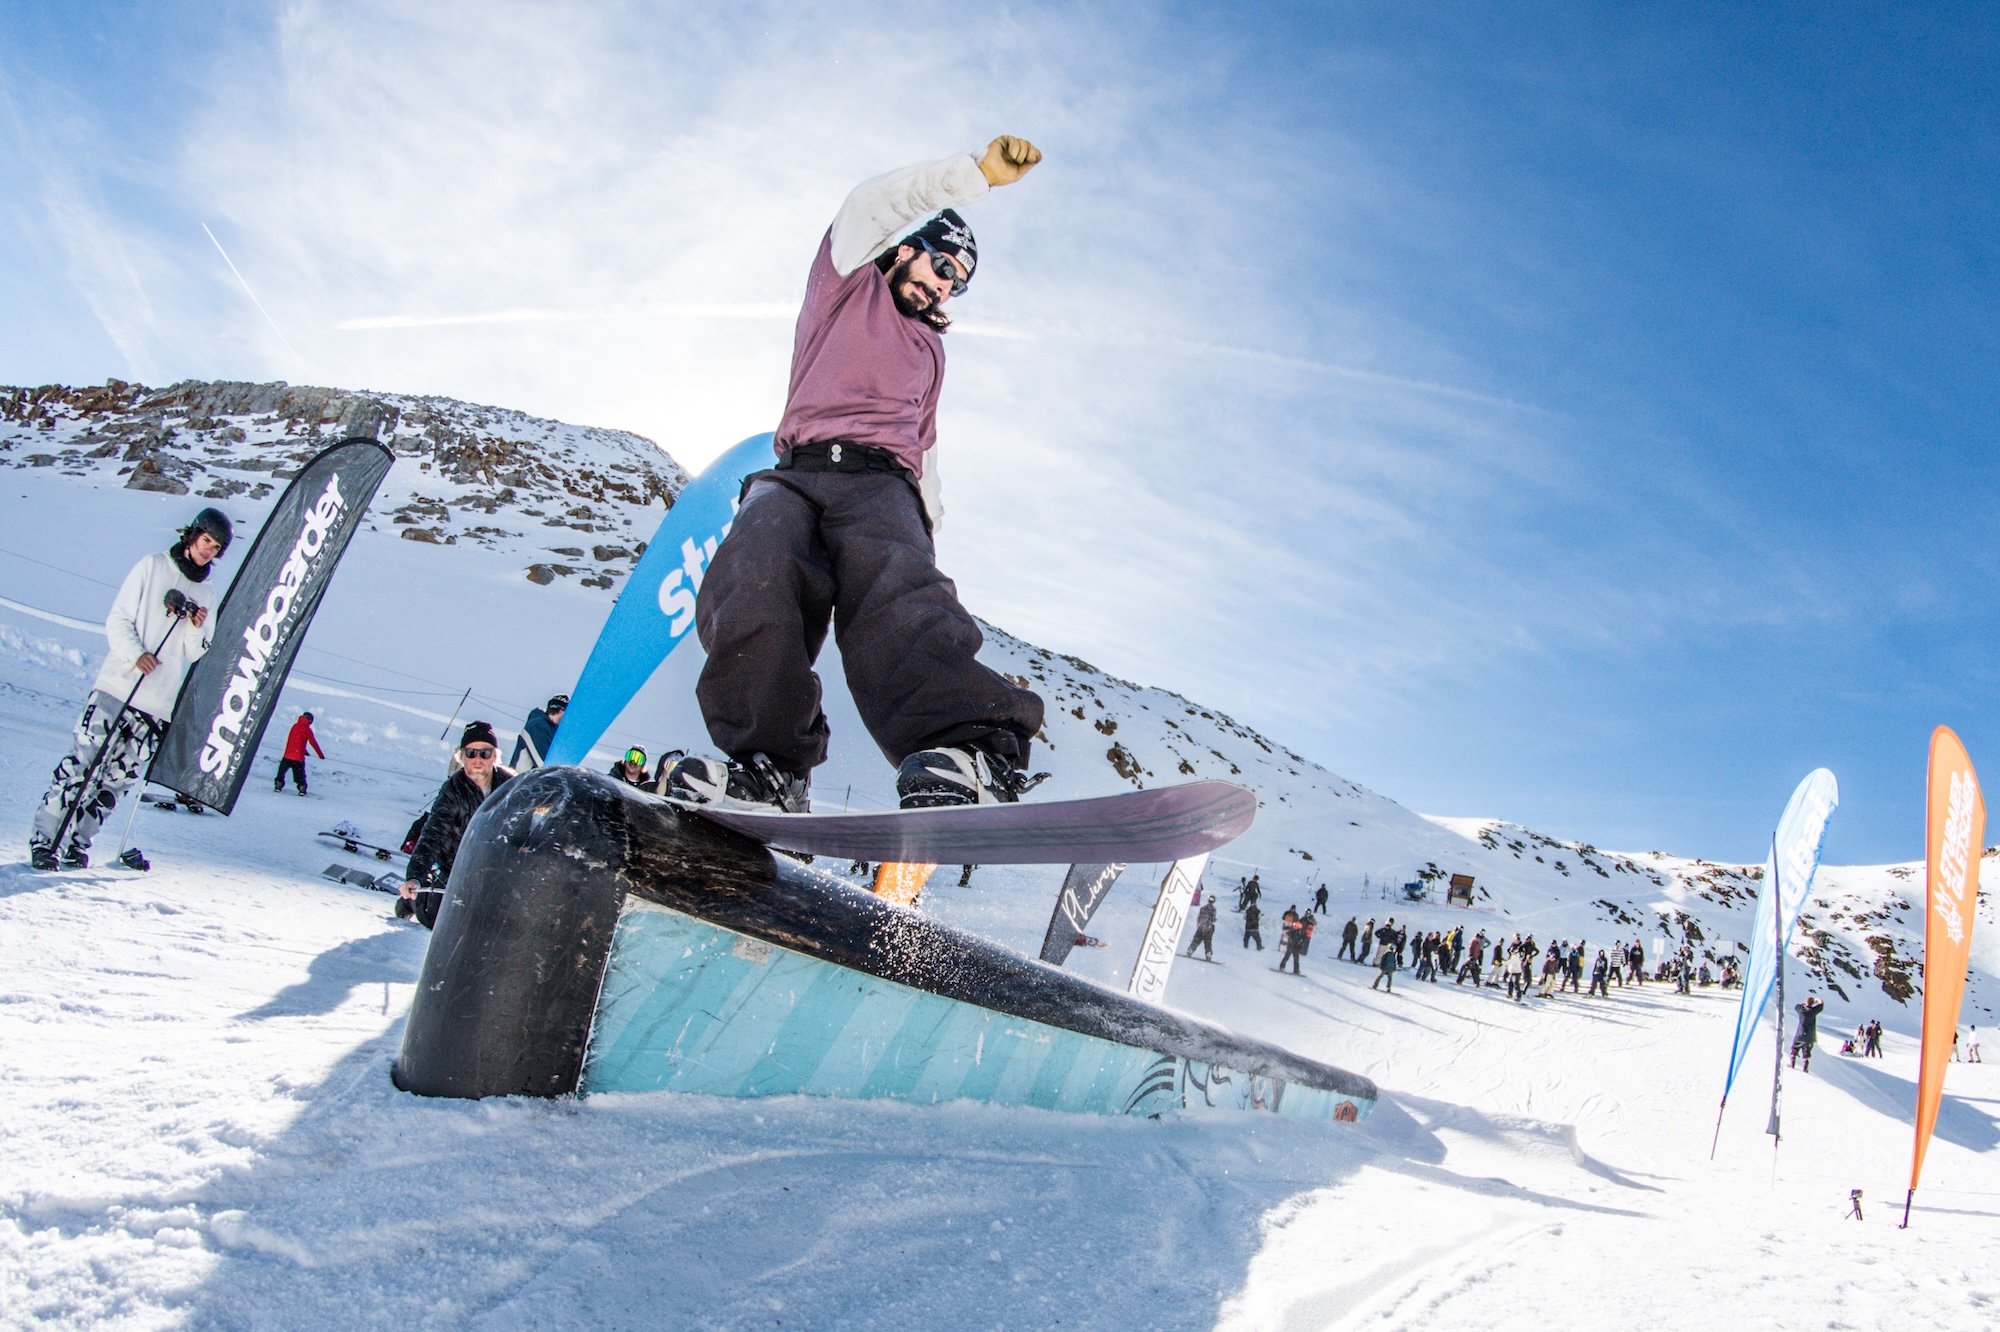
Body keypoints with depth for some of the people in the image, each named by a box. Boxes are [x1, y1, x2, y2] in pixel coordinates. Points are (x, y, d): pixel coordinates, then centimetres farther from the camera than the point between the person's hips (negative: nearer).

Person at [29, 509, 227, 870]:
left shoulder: (205, 596, 15)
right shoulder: (152, 566, 4)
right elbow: (118, 620, -1)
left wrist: (197, 630, -5)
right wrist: (136, 654, -17)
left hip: (159, 703, 4)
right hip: (118, 687, -3)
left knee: (118, 777, 2)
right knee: (82, 762, -8)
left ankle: (76, 842, 11)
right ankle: (43, 839, -1)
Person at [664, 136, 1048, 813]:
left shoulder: (930, 350, 38)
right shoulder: (849, 281, 27)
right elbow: (873, 206, 9)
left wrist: (929, 529, 29)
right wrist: (978, 172, 1)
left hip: (881, 484, 2)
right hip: (796, 474, -1)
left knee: (894, 592, -33)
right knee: (755, 578, -36)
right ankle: (768, 763, -38)